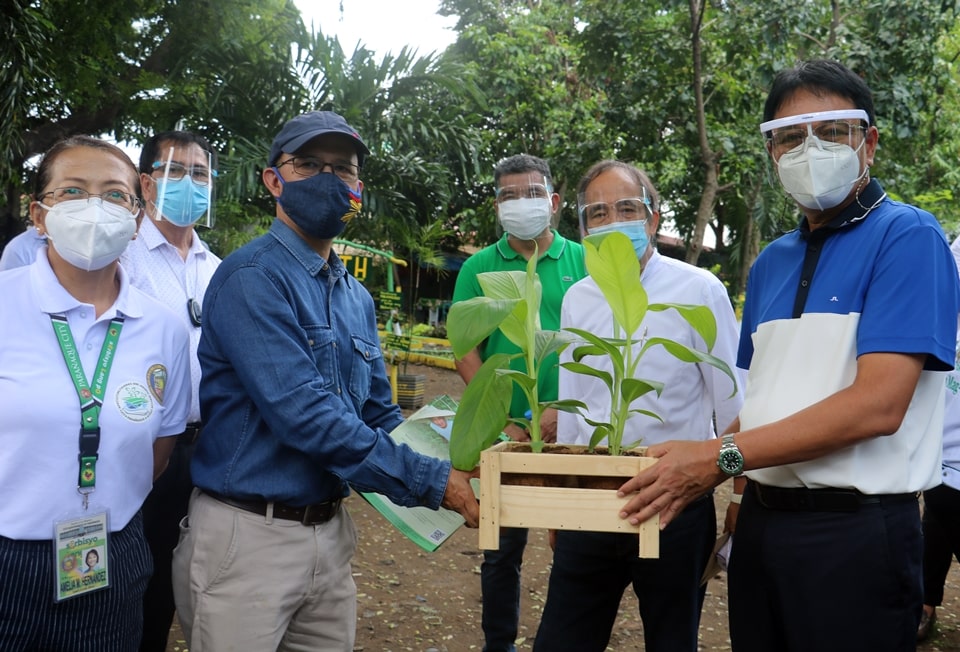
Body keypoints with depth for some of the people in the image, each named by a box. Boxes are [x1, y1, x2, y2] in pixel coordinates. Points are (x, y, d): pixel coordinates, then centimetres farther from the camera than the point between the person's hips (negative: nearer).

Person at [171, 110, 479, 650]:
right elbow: (303, 415, -24)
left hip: (331, 535, 7)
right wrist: (431, 481, -20)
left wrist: (457, 470, -2)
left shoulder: (357, 297, 10)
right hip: (249, 536, -7)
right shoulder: (252, 278, -15)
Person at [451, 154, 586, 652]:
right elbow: (466, 353, 0)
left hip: (571, 428, 0)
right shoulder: (478, 268, 2)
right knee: (503, 546, 12)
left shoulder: (582, 262, 1)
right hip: (503, 430, 1)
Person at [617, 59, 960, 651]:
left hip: (855, 529, -6)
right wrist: (701, 482, 1)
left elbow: (878, 406, -20)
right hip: (760, 521, 6)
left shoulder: (907, 237, -10)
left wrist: (721, 456, -18)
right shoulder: (771, 262, 11)